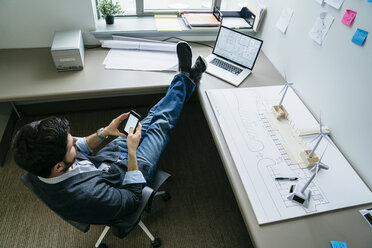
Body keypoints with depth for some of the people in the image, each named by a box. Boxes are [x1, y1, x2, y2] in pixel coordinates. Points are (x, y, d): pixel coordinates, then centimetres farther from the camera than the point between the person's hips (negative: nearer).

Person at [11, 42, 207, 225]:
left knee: (151, 116, 11)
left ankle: (186, 79, 29)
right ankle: (185, 79, 27)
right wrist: (132, 151, -28)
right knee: (161, 123, 2)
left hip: (107, 156, 6)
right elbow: (133, 197, -27)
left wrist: (103, 133, -13)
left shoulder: (39, 169, -23)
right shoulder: (88, 196, -46)